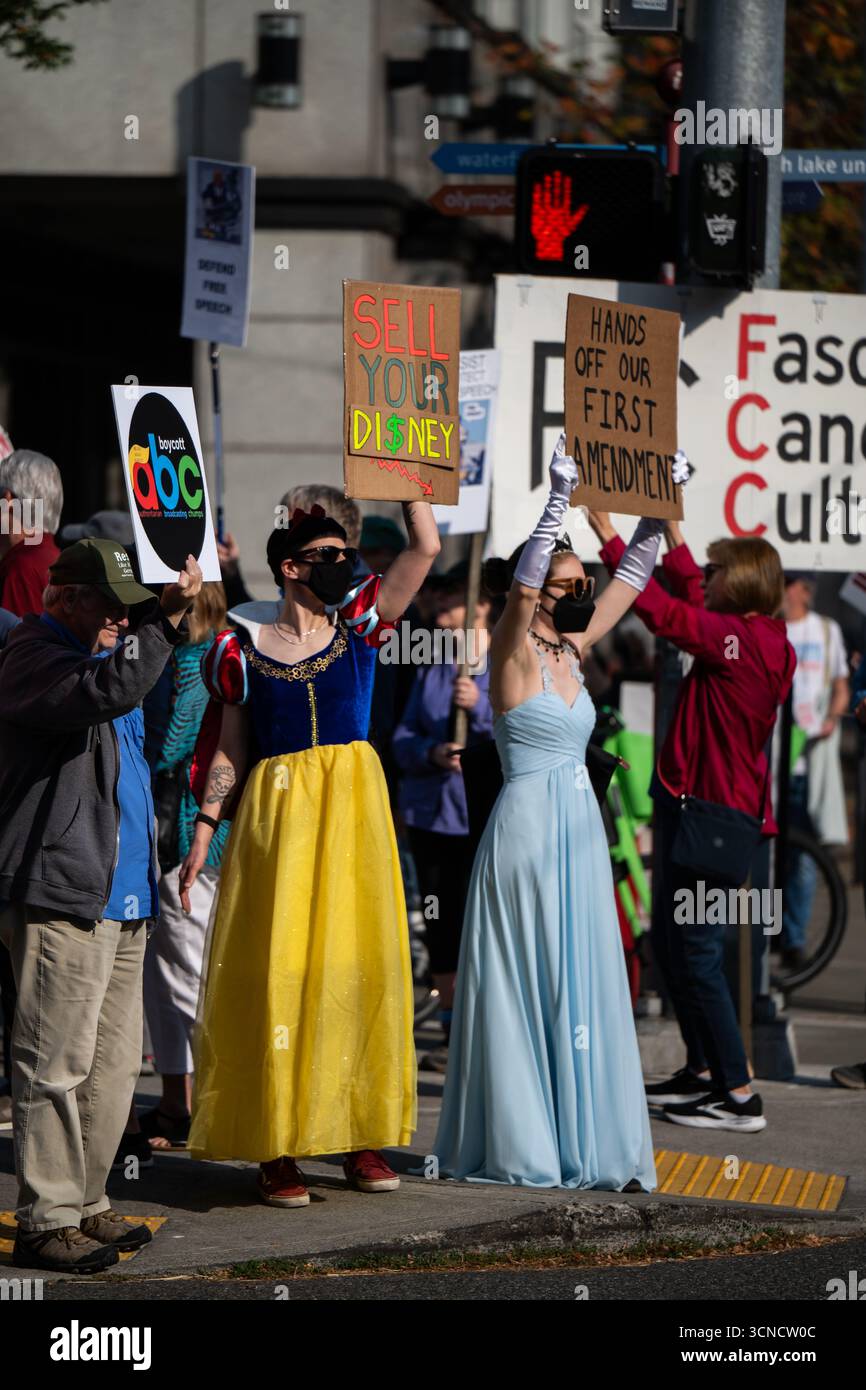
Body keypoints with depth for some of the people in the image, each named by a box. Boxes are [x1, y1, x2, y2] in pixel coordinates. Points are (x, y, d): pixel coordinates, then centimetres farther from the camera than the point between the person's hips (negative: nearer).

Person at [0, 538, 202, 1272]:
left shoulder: (96, 653, 21)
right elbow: (110, 689, -29)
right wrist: (167, 619, -29)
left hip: (121, 895, 10)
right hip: (60, 894, -10)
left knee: (114, 1061, 11)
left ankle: (86, 1204, 19)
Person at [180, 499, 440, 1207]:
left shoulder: (359, 627, 7)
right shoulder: (246, 652, 4)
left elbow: (426, 546, 1)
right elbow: (229, 750, 8)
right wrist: (203, 835, 2)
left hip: (353, 813, 2)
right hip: (277, 815, -2)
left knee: (358, 964, 2)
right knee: (277, 971, -5)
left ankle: (360, 1134, 10)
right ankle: (277, 1147, -2)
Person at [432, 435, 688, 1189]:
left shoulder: (573, 650, 11)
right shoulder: (514, 652, -8)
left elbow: (631, 577, 17)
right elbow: (521, 580, -25)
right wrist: (558, 500, -33)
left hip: (581, 829, 7)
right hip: (528, 824, -7)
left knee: (584, 980, 6)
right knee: (523, 981, -4)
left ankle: (587, 1138, 9)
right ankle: (518, 1145, -1)